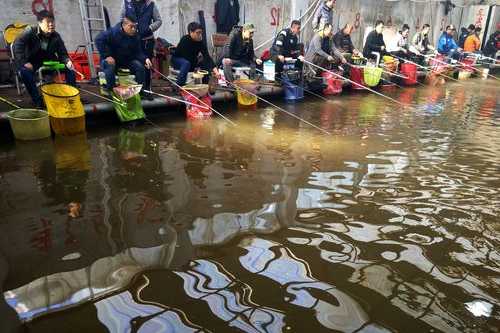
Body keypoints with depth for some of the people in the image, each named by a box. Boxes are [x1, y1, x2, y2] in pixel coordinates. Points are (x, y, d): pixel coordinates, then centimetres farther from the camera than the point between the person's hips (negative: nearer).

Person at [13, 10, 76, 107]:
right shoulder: (30, 31, -15)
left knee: (70, 68, -11)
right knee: (24, 71, -36)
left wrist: (67, 61, -25)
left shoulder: (56, 36, -3)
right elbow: (17, 46, -22)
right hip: (31, 62, -4)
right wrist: (24, 62, -32)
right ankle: (37, 100, -26)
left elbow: (62, 54, -1)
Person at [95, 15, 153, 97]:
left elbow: (138, 52, -2)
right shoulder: (113, 32, -21)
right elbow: (99, 40, -25)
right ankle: (110, 90, -19)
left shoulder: (136, 37, -4)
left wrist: (145, 59, -23)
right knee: (110, 66, -37)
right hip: (111, 60, -4)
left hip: (126, 60, 5)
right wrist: (107, 56, -29)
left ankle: (141, 89, -2)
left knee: (140, 66, -16)